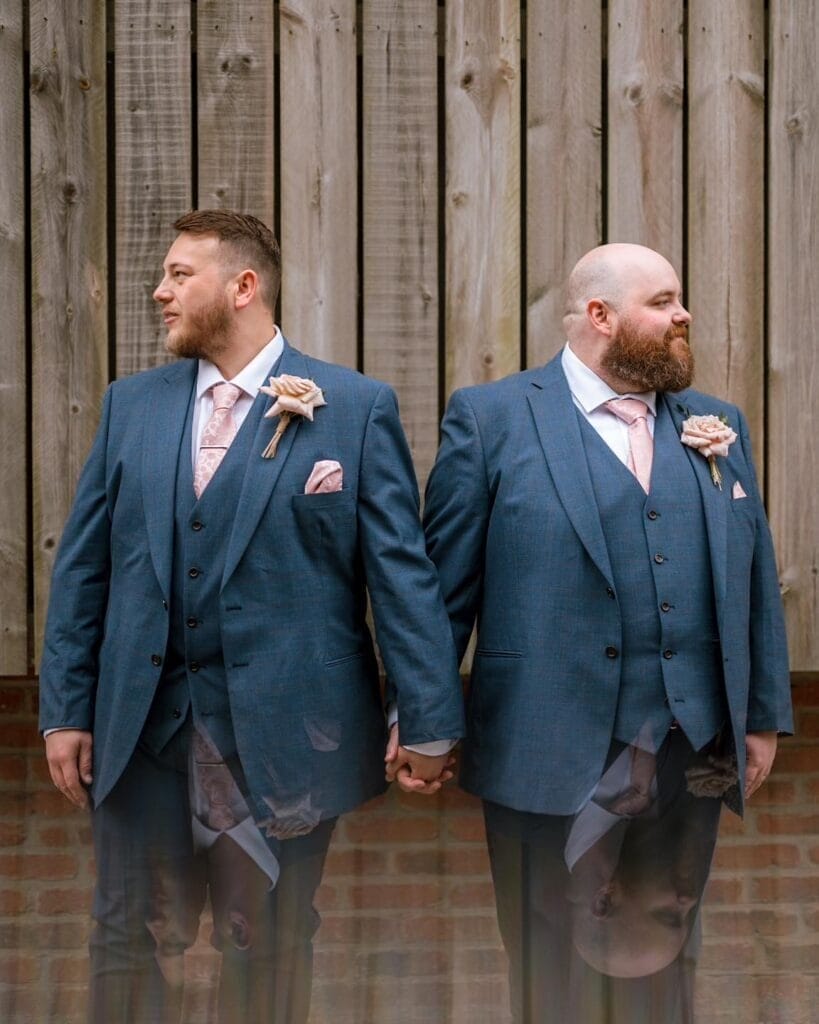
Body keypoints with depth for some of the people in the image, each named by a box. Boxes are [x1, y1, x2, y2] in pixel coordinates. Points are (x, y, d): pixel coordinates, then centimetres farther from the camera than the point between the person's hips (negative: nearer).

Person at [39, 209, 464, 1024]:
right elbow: (82, 566, 8)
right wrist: (65, 708, 4)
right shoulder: (131, 404, 7)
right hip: (140, 724, 3)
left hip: (283, 732, -3)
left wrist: (428, 720, -9)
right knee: (131, 943, 12)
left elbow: (403, 571, -7)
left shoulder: (356, 407, -4)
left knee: (268, 952, 13)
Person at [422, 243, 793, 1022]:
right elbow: (442, 585, -4)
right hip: (550, 759, -4)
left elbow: (753, 581, 13)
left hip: (692, 756, 4)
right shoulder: (491, 417, -4)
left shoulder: (719, 426, 11)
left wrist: (764, 717, 11)